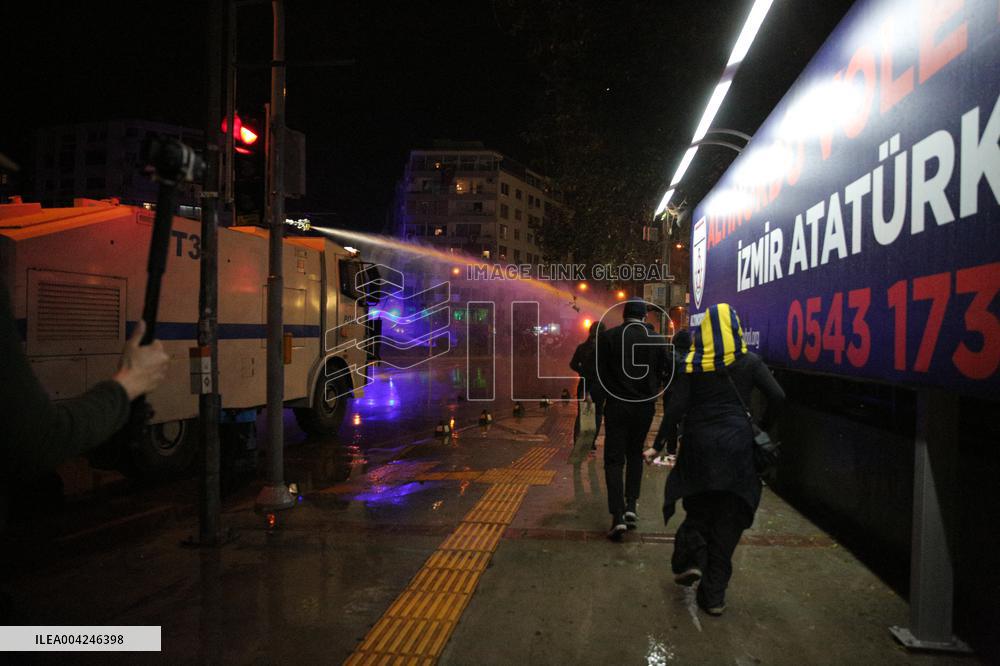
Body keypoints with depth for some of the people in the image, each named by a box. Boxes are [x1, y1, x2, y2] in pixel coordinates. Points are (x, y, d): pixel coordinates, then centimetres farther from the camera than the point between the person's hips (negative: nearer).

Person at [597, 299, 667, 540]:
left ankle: (618, 517, -7)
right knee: (635, 454, 21)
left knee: (614, 459, 2)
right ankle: (631, 506, 14)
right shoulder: (657, 340, -3)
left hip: (616, 405, -2)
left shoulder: (608, 336, -8)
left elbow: (600, 371, -4)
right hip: (645, 406, 2)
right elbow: (662, 373, 1)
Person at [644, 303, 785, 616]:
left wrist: (658, 446, -2)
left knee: (698, 507, 21)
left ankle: (690, 560, 2)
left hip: (699, 444, 0)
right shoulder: (749, 362, 1)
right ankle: (714, 595, 11)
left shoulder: (691, 364, -1)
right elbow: (777, 397, -6)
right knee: (727, 519, 7)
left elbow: (676, 408, -6)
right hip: (738, 445, 0)